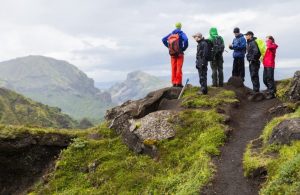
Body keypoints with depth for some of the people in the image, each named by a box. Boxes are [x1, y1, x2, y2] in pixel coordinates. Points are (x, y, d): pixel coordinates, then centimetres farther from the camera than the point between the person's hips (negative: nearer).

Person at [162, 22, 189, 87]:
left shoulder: (171, 34, 10)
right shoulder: (181, 33, -5)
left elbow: (164, 39, 9)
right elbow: (186, 40, -22)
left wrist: (169, 47, 10)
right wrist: (184, 48, -8)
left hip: (172, 53, 4)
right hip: (179, 53, -4)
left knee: (173, 68, 7)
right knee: (179, 68, -4)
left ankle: (174, 82, 7)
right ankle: (178, 83, -7)